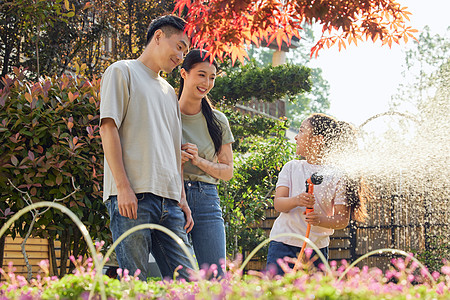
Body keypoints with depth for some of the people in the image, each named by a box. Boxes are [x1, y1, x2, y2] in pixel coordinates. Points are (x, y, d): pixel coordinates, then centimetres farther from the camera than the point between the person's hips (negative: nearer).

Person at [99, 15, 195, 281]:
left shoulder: (169, 92, 28)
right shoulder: (123, 72, 8)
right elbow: (108, 128, -4)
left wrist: (182, 199, 14)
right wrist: (123, 187, -14)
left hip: (169, 201, 7)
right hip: (133, 197, -7)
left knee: (185, 280, -3)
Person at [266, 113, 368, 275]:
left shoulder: (337, 175, -2)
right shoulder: (291, 167, 7)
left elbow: (343, 219, -5)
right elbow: (278, 203, -4)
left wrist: (320, 220, -25)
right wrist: (296, 201, -25)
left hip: (317, 248, -1)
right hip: (283, 243, 1)